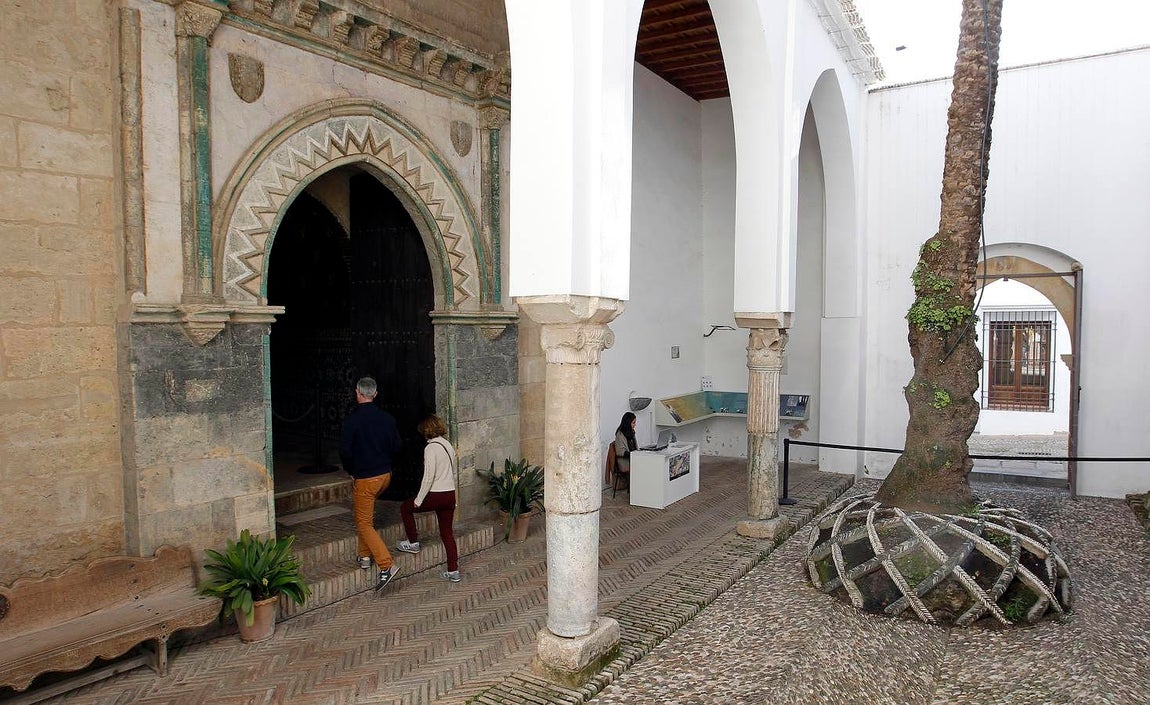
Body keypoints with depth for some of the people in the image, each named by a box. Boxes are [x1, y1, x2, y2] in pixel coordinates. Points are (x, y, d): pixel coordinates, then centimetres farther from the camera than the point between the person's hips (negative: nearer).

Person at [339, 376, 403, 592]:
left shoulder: (352, 419, -15)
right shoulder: (387, 418, 1)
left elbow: (344, 451, -15)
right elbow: (397, 446, 6)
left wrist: (352, 470, 4)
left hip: (365, 478, -6)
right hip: (385, 475, 6)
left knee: (364, 524, 1)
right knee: (365, 514, 27)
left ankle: (387, 565, -10)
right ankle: (365, 556, 29)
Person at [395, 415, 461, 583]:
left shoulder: (431, 448, -14)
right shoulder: (448, 445, 10)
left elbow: (429, 477, -18)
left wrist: (418, 500, -10)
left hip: (436, 496, -7)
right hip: (450, 495, 7)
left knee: (405, 508, 18)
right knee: (447, 532, 13)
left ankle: (413, 543, 24)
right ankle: (453, 571, 12)